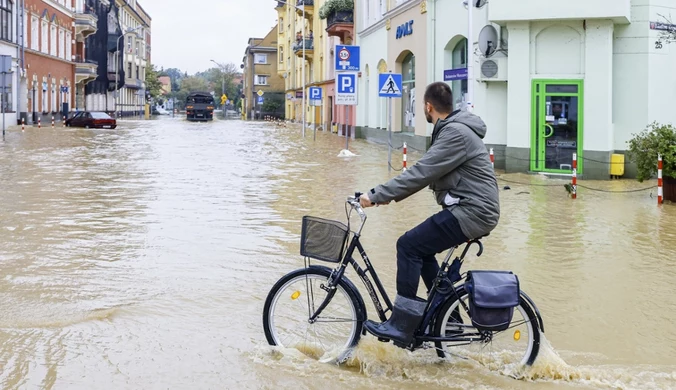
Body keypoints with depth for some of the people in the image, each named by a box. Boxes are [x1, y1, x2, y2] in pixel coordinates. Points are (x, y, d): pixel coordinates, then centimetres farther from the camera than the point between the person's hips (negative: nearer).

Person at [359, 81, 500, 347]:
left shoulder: (456, 134, -18)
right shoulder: (452, 129, 16)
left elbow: (420, 173, -23)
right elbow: (425, 173, 19)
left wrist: (376, 196, -20)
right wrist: (388, 194, 13)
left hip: (471, 212, -11)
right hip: (469, 208, 11)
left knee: (408, 246, -13)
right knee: (421, 248, 17)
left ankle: (401, 327, -11)